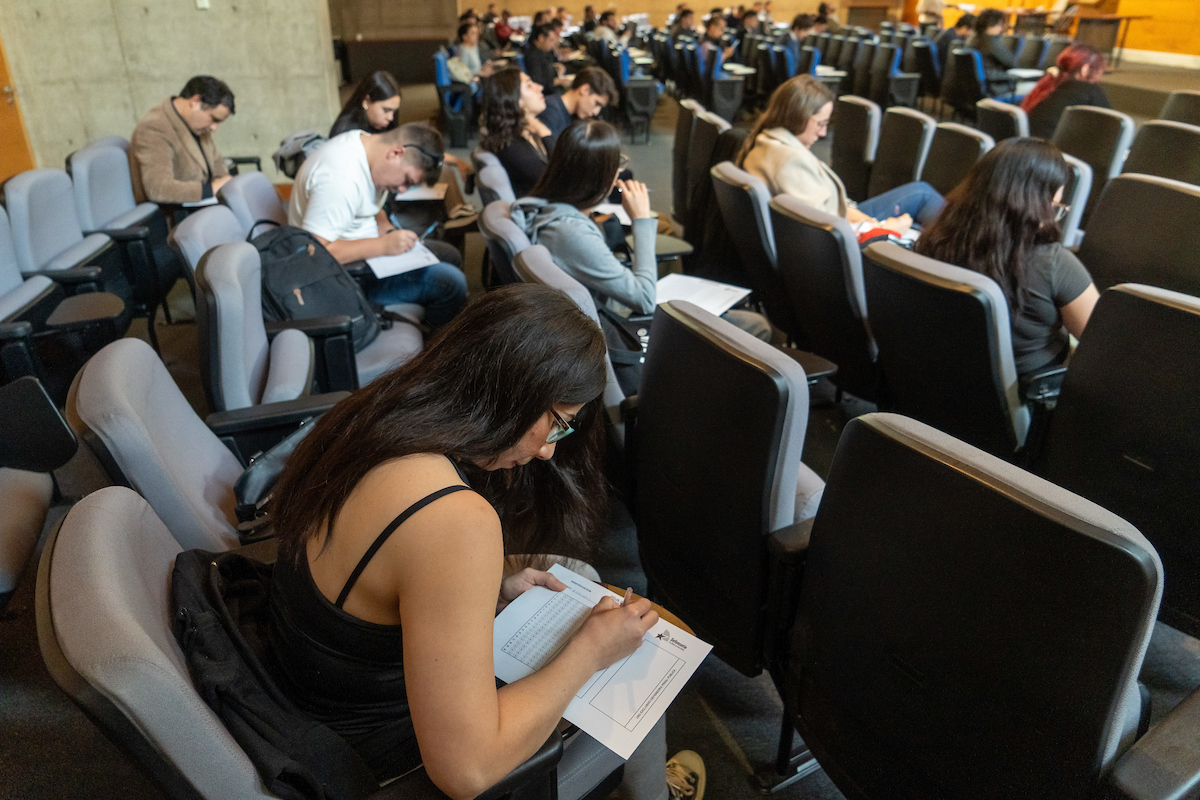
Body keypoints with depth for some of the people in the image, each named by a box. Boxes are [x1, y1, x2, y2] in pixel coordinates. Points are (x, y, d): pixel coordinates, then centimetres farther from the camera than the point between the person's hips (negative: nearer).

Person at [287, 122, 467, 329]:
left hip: (366, 250, 11)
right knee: (452, 283, -19)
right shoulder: (339, 178, -30)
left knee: (449, 256, 15)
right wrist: (383, 245, -30)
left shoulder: (367, 142, 1)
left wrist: (387, 230, -3)